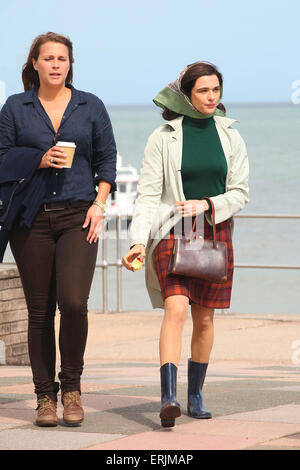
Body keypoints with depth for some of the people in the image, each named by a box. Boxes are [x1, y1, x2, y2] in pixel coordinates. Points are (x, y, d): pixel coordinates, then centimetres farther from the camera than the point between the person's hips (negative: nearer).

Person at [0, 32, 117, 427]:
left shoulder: (90, 106, 9)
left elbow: (107, 158, 11)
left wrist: (99, 203, -1)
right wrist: (40, 160, -11)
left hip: (77, 217, 0)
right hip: (32, 220, 0)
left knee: (73, 302, -16)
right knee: (39, 310, 1)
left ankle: (71, 386, 3)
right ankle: (45, 396, 10)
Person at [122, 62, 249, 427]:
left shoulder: (230, 137, 6)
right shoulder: (163, 138, -2)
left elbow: (240, 193, 5)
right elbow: (148, 194, -5)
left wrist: (205, 205, -13)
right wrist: (139, 241, -17)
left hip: (215, 232, 3)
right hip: (172, 232, -3)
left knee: (204, 319, 8)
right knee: (176, 310, -19)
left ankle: (195, 395, 23)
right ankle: (168, 399, -28)